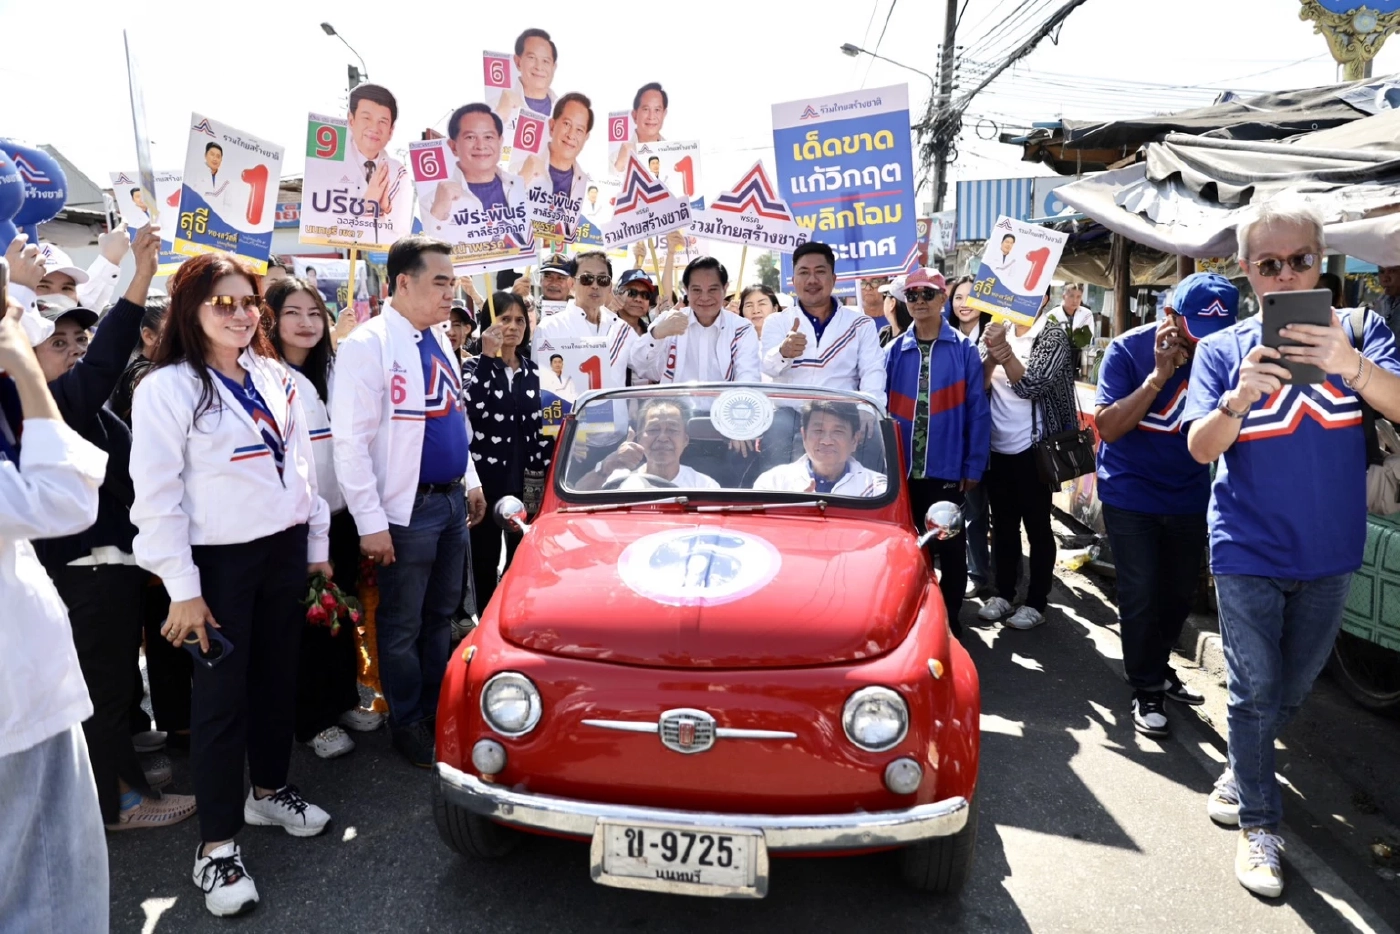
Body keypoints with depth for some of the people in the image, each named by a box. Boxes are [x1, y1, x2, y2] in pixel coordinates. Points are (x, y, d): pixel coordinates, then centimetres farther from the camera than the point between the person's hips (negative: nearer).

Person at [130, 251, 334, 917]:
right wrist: (183, 590, -14)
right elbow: (157, 495, -12)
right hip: (220, 560, -5)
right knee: (222, 692, 2)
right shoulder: (166, 388, -9)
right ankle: (217, 842, 15)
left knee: (278, 675, 15)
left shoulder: (274, 376, 8)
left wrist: (317, 547, 11)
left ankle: (270, 790, 35)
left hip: (284, 548, 5)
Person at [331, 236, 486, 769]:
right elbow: (350, 441, -17)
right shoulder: (368, 344, -14)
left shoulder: (438, 339, 10)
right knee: (402, 625, 8)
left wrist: (472, 481, 17)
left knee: (441, 615, 17)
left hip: (452, 500, 7)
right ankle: (407, 724, 25)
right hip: (407, 508, -7)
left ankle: (437, 712, 32)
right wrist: (371, 522, -18)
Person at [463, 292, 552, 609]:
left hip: (525, 475, 4)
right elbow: (472, 407, -22)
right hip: (487, 474, -3)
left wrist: (542, 470, 7)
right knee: (485, 555, 3)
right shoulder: (476, 366, -1)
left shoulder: (532, 370, 10)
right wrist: (488, 356, -22)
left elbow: (539, 423, 12)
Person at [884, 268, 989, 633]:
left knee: (950, 549, 9)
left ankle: (949, 617, 24)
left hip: (946, 470, -2)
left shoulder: (964, 351, -1)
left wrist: (973, 466, -6)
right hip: (902, 469, 2)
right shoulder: (893, 351, 5)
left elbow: (977, 412, -2)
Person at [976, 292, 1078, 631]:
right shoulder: (999, 330, 8)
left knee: (1036, 525, 4)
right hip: (997, 446, 5)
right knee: (1003, 523, 13)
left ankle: (1036, 602, 15)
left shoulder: (1053, 334, -6)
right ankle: (1003, 592, 26)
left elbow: (1032, 386, -18)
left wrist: (1004, 350, -28)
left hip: (1031, 447, -5)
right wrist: (991, 356, -20)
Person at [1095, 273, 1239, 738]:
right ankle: (1146, 690, 16)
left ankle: (1158, 666, 36)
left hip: (1189, 497, 4)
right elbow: (1107, 427, -20)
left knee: (1179, 593, 15)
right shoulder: (1129, 349, -15)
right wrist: (1159, 374, -27)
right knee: (1140, 595, -1)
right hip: (1131, 496, -4)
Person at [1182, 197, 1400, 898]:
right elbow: (1201, 448, -12)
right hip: (1249, 552, -2)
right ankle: (1259, 823, 20)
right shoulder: (1223, 350, -4)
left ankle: (1244, 770, 42)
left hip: (1329, 553, 2)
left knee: (1295, 685, 18)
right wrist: (1239, 399, -32)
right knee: (1254, 690, 4)